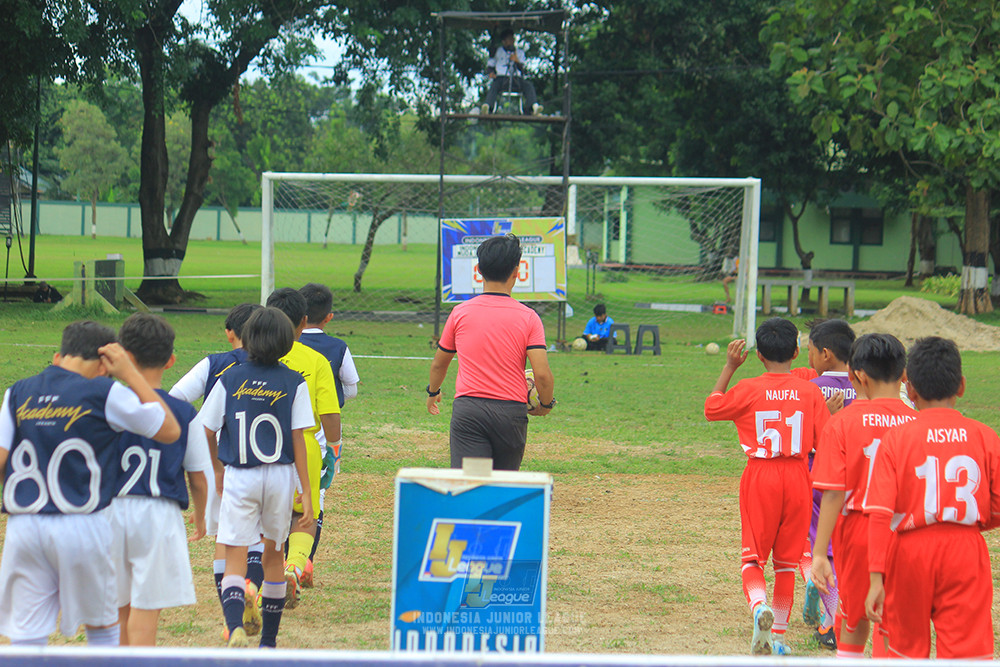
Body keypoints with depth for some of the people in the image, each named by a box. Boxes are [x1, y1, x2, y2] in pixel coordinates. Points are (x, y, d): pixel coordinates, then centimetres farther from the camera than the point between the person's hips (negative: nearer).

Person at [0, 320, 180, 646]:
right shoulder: (105, 394, -4)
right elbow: (169, 430, 4)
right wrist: (130, 374, 7)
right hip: (82, 525, -3)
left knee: (26, 640, 5)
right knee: (103, 628, 16)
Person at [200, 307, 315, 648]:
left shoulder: (230, 379, -1)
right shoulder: (294, 383, -2)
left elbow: (206, 434, 2)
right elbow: (298, 440, -5)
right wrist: (307, 493, -2)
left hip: (239, 478, -1)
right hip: (280, 477, 1)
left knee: (235, 559, -3)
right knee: (273, 555, 19)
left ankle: (236, 627, -30)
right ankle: (269, 641, 27)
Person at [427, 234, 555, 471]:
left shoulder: (460, 313, 4)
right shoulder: (528, 317, -1)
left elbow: (438, 365, 18)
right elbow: (542, 374, -8)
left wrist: (433, 392, 38)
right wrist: (545, 404, 12)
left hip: (467, 409, 0)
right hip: (512, 411, 0)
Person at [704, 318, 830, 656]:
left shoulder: (748, 389, -7)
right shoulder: (810, 391, -4)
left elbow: (711, 408, 9)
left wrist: (729, 367, 13)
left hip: (760, 476, -2)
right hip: (797, 476, 2)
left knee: (753, 556, 3)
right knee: (787, 559, 14)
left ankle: (760, 607, -28)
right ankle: (778, 635, 20)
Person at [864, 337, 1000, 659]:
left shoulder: (896, 438, -6)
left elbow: (880, 514, -12)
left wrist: (876, 578, -12)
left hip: (911, 550, 0)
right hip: (967, 550, 0)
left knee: (909, 646, 18)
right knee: (968, 651, -1)